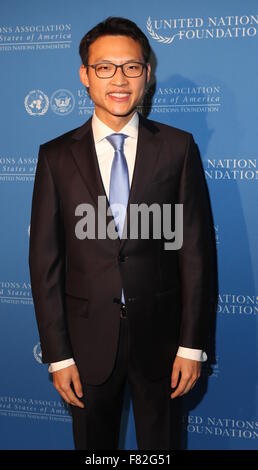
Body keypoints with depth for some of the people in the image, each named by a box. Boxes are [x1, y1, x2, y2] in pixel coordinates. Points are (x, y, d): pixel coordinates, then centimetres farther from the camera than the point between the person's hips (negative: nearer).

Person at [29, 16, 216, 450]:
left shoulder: (178, 148, -4)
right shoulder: (56, 157, -3)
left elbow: (196, 249, -4)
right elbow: (45, 260, -3)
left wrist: (192, 344, -5)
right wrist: (57, 355, -5)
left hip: (159, 335, 0)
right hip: (88, 340, 1)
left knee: (159, 445, 18)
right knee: (93, 444, 20)